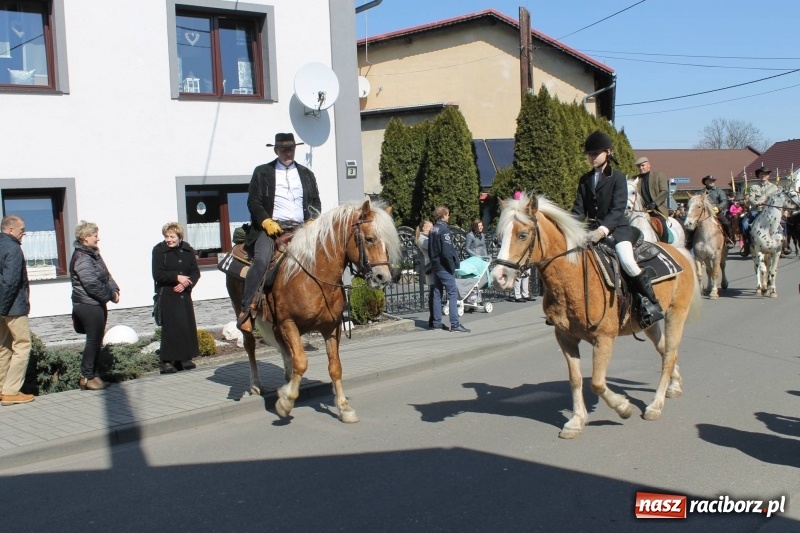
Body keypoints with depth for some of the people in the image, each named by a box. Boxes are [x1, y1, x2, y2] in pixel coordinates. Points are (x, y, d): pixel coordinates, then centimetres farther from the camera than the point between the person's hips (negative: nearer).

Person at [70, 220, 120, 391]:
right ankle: (87, 377, 2)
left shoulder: (93, 254, 16)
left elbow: (106, 275, 16)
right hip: (88, 305, -10)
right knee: (93, 340, -5)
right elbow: (92, 284, -22)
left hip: (97, 304, 10)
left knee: (97, 340, 13)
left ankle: (92, 374, 20)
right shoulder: (81, 258, -16)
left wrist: (114, 290, -1)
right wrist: (110, 296, -13)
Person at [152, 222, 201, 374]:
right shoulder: (159, 250, -4)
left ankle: (184, 358, 14)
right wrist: (177, 277, -19)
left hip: (184, 294, 4)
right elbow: (158, 275, -10)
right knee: (170, 327, -9)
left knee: (187, 325, 4)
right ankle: (167, 361, -4)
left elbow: (195, 272, 6)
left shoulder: (188, 250, 6)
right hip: (167, 295, -4)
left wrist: (186, 284, -12)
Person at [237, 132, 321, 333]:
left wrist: (312, 222, -2)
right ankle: (246, 309, -25)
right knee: (261, 260, -28)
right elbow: (253, 202, 4)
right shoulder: (262, 172, 12)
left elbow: (315, 203, 18)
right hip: (271, 227, -3)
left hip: (301, 228, 4)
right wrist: (267, 222, -12)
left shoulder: (306, 174, 21)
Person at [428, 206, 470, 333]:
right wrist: (454, 265, -13)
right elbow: (447, 251, -21)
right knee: (453, 294, -7)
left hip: (436, 266, 9)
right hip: (445, 267, -9)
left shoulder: (432, 230, 11)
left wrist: (433, 262, 17)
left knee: (437, 294, 13)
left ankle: (436, 323, 17)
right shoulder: (444, 229, -15)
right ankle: (455, 325, -9)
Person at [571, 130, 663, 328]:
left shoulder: (618, 178, -3)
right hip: (593, 229, 5)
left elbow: (618, 209, -14)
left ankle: (650, 302, -12)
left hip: (617, 228, -5)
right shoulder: (585, 180, 12)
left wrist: (602, 230, -31)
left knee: (628, 262, -30)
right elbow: (579, 210, 8)